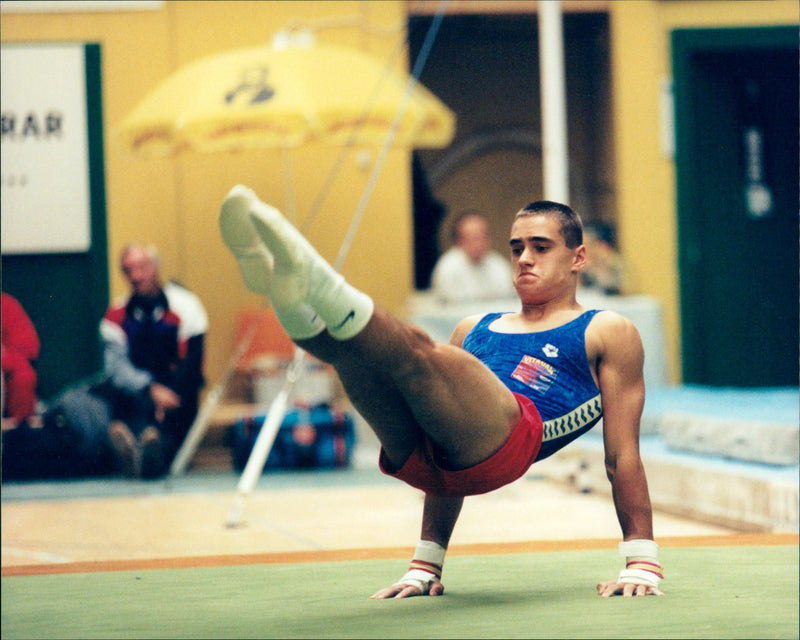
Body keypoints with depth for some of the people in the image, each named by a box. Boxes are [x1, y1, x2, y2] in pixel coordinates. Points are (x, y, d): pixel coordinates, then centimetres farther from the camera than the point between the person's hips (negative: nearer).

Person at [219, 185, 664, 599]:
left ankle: (311, 278, -56)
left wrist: (642, 563, 5)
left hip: (507, 440, -6)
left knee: (417, 350, -32)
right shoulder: (473, 330, 38)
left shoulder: (607, 333, 24)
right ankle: (286, 284, -48)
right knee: (351, 345, -18)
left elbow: (623, 454, 15)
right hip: (419, 454, 6)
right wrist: (427, 565, 25)